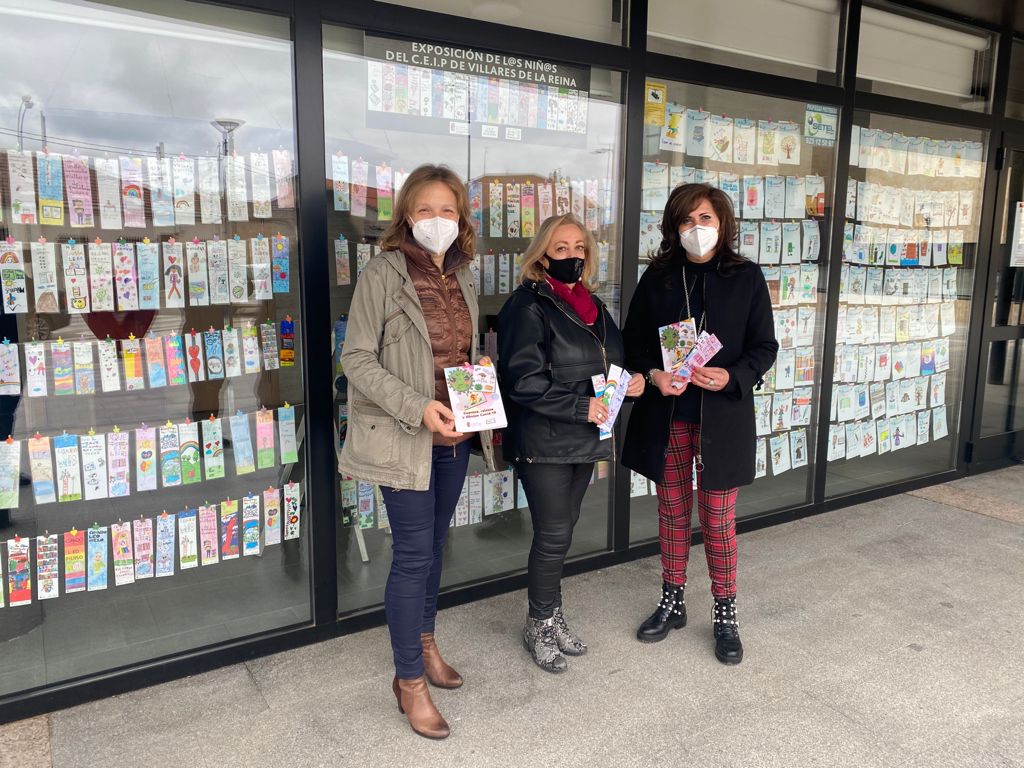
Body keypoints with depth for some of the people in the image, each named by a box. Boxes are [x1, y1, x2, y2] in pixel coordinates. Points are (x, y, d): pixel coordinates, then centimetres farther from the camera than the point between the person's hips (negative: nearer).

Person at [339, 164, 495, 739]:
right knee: (414, 553, 0)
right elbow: (358, 359, -14)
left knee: (435, 544, 18)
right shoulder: (383, 274, -12)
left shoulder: (463, 276, 8)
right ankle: (410, 681, 17)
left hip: (456, 437, 6)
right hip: (405, 439, -6)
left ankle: (425, 642, 39)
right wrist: (418, 407, -23)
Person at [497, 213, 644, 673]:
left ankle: (552, 617, 31)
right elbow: (522, 381, -20)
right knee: (554, 535, 1)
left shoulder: (592, 306, 12)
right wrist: (582, 406, -20)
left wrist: (630, 381, 0)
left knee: (562, 529, 16)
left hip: (583, 441, 7)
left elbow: (609, 364, 22)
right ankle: (539, 626, 21)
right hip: (544, 442, -7)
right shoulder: (528, 306, -12)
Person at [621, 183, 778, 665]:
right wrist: (652, 374, -13)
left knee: (719, 519, 6)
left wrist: (731, 377, -17)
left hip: (722, 417, -2)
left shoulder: (745, 277, -1)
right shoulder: (658, 277, 3)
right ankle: (672, 602, 31)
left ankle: (725, 616, 23)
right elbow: (633, 340, 6)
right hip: (666, 415, 2)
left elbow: (765, 346, 0)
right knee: (672, 512, 14)